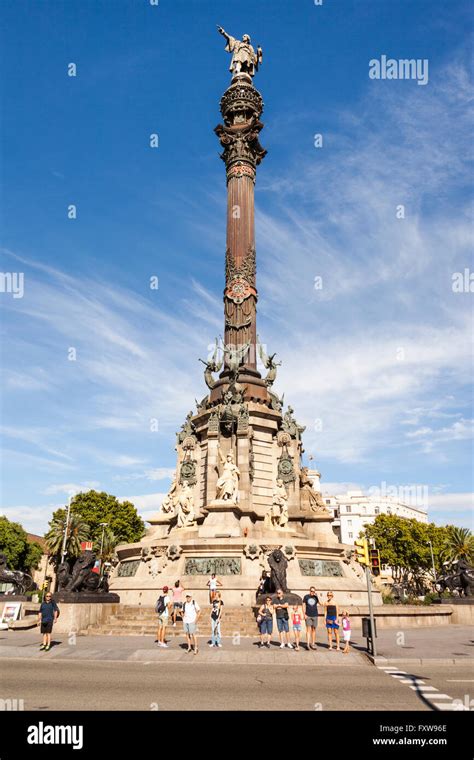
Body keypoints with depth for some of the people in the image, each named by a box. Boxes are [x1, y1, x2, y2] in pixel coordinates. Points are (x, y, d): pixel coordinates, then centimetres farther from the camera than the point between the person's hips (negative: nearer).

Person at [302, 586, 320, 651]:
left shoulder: (316, 597, 5)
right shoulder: (306, 597, 2)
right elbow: (304, 606, 3)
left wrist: (317, 596, -18)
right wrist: (304, 614, -6)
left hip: (315, 615, 2)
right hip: (308, 616, -2)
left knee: (313, 630, 7)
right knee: (308, 629, -10)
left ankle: (313, 644, 14)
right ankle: (308, 644, -12)